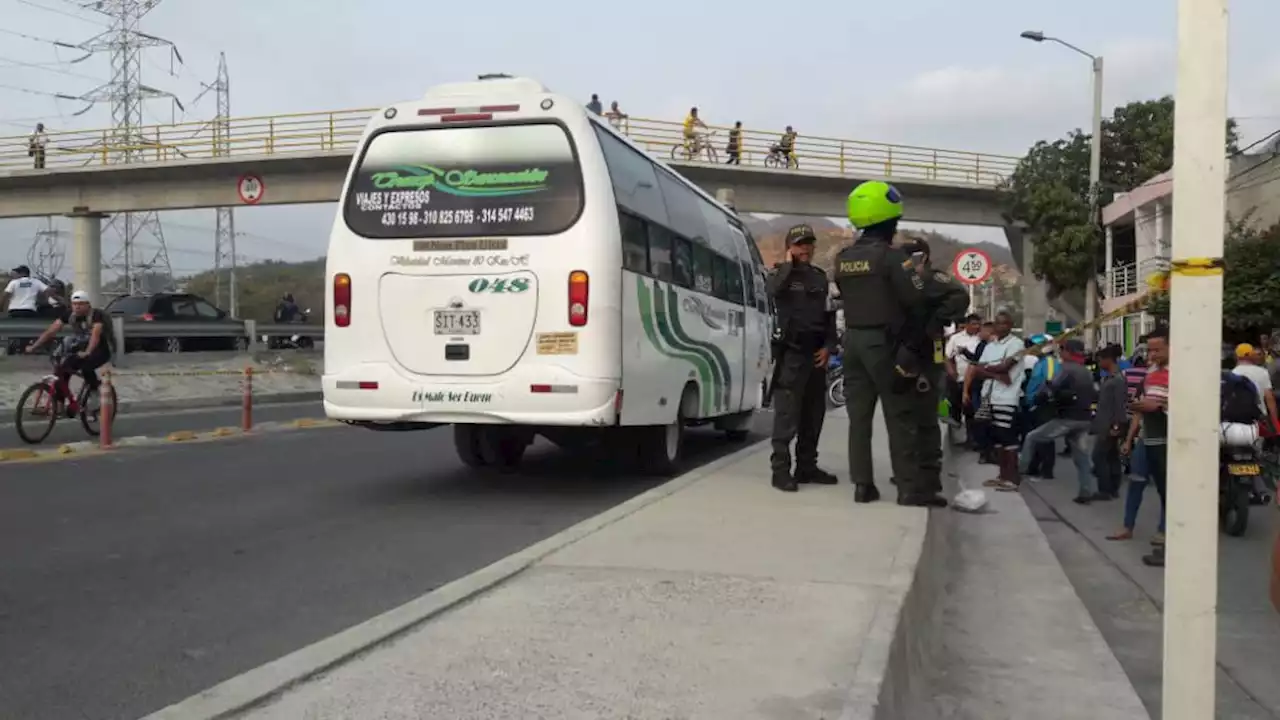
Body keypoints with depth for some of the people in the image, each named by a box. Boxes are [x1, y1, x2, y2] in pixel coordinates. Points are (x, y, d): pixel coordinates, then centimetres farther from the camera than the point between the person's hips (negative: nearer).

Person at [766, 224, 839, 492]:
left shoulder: (820, 277, 15)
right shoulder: (783, 274, -1)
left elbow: (830, 315, 15)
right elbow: (772, 290, -26)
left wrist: (828, 346, 2)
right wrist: (789, 264, -13)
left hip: (816, 353, 6)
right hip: (791, 353, -6)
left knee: (814, 413, 11)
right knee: (787, 413, -11)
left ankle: (806, 466, 20)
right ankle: (781, 469, -11)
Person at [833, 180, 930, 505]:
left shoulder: (843, 259, 9)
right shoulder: (891, 255, -12)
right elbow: (915, 299, -14)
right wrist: (914, 274, 6)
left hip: (853, 340, 6)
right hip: (883, 342, -6)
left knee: (859, 415, 6)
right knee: (899, 417, -2)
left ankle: (862, 485, 7)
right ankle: (908, 488, -1)